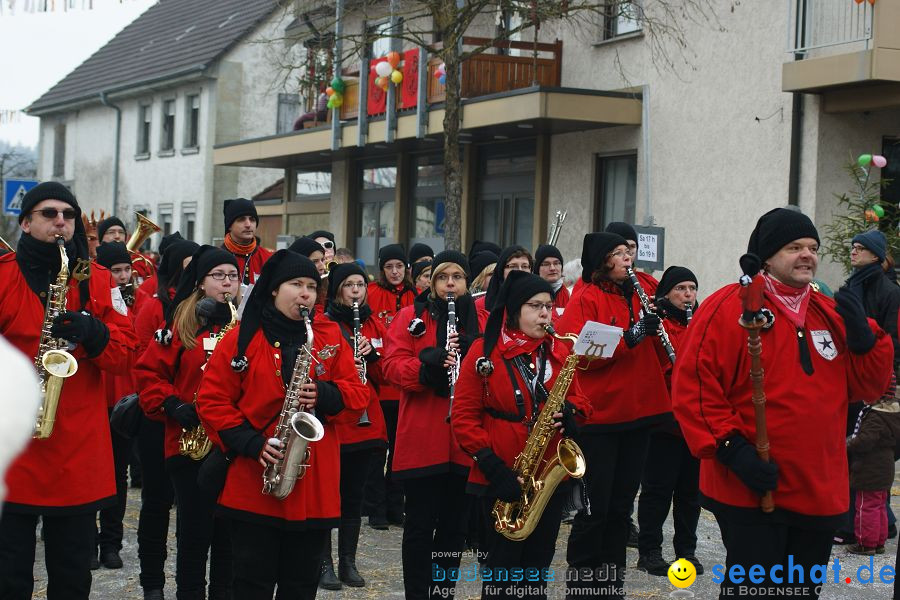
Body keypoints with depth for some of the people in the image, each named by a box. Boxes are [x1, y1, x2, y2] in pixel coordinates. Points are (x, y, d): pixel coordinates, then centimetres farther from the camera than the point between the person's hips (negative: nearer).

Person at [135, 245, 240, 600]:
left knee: (230, 531, 9)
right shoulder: (180, 322, 2)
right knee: (194, 531, 3)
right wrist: (171, 405, -11)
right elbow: (148, 371, 2)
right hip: (189, 445, -2)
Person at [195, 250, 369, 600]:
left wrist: (324, 395, -16)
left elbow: (358, 397, 5)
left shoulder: (331, 338, 8)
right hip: (253, 487, -2)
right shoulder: (242, 338, 1)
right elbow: (213, 400, -1)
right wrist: (251, 443, -13)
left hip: (314, 486, 2)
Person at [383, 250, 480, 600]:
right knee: (420, 525, 0)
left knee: (455, 524, 10)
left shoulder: (481, 319, 10)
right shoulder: (412, 317, 3)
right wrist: (429, 363, -23)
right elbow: (393, 367, -5)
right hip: (422, 438, -2)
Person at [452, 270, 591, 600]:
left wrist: (570, 413, -11)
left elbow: (579, 398, 15)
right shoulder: (484, 351, -6)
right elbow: (463, 416, -8)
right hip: (500, 479, -4)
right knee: (503, 569, 2)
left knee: (537, 566, 11)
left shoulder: (560, 352, 6)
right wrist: (493, 467, -16)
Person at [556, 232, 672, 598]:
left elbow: (657, 356, 16)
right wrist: (629, 337, -22)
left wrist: (655, 327, -3)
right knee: (594, 507, -3)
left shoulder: (637, 297, 14)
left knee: (621, 506, 11)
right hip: (598, 417, -6)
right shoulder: (586, 299, -6)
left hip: (638, 413, 6)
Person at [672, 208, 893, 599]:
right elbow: (693, 382, -13)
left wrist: (864, 337, -8)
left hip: (820, 495, 6)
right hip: (750, 490, -6)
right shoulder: (730, 307, -9)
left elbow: (867, 386, 10)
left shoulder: (832, 314, 10)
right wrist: (729, 447, -19)